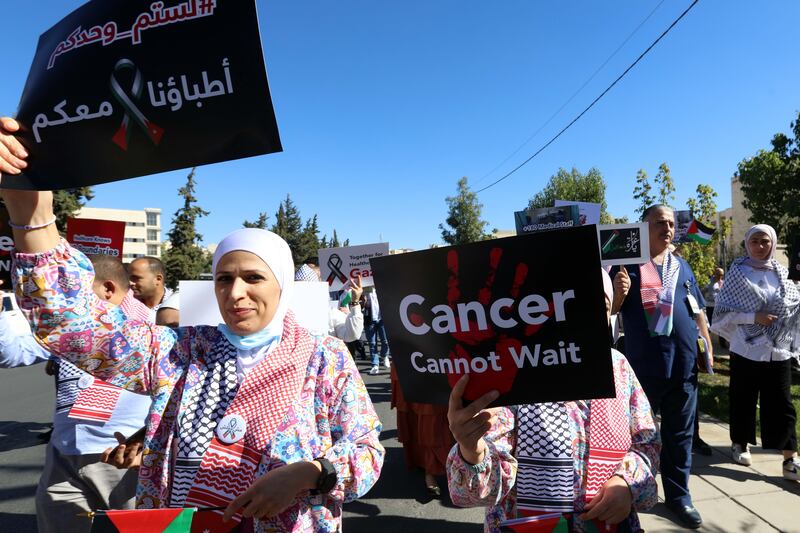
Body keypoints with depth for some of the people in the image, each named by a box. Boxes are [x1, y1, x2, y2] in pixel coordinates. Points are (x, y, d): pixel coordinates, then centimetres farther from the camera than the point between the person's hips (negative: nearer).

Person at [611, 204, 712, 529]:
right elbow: (609, 311, -4)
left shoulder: (682, 266, 12)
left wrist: (708, 346, 10)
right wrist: (619, 293, -25)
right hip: (643, 366, -4)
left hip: (684, 364, 5)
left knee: (680, 434, 14)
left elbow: (697, 311, 18)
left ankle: (678, 495, 29)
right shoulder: (628, 264, -4)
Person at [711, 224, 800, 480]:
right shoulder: (738, 272, -3)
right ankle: (739, 444, 28)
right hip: (746, 350, -2)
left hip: (778, 351, 2)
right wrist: (754, 317, -18)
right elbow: (723, 311, -8)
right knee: (743, 401, 9)